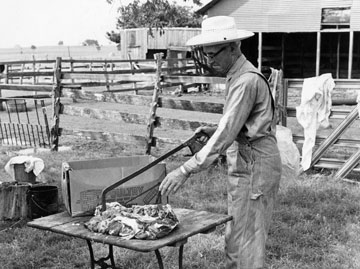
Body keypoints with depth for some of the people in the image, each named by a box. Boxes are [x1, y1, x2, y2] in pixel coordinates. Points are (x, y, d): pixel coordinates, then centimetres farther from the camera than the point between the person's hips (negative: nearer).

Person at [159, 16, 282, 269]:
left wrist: (186, 170, -29)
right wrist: (211, 130, 7)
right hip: (244, 165, 10)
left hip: (254, 167, -10)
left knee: (245, 239, -2)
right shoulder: (237, 75, 12)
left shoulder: (246, 81, -20)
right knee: (235, 235, 17)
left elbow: (226, 135, -27)